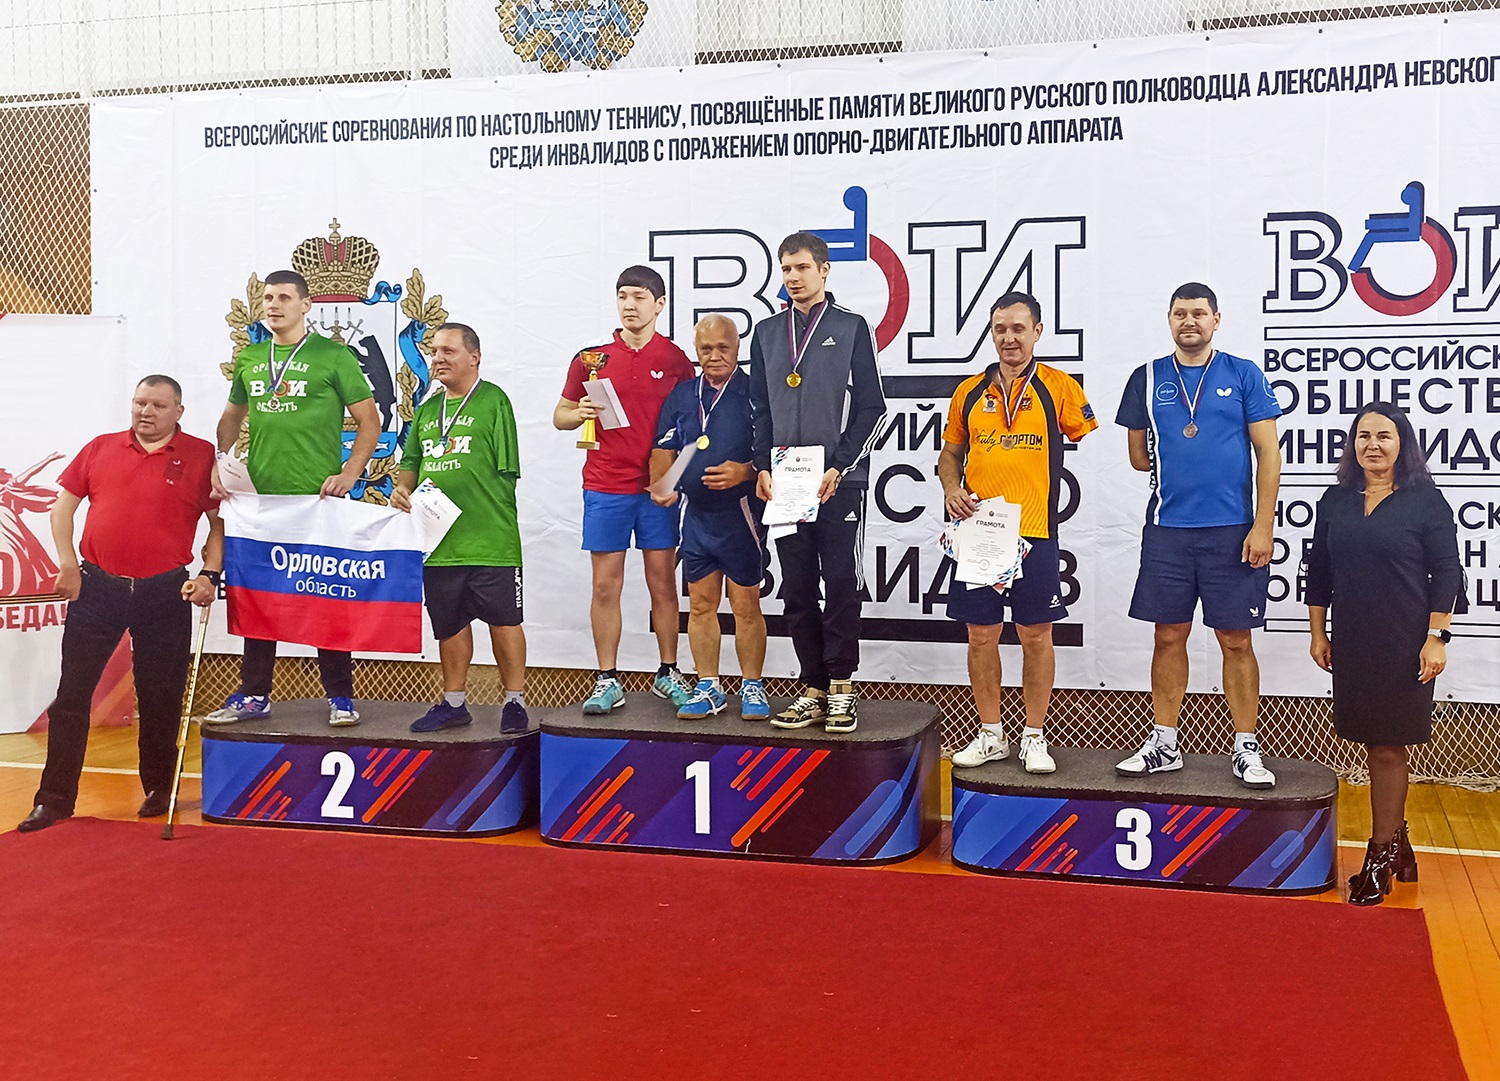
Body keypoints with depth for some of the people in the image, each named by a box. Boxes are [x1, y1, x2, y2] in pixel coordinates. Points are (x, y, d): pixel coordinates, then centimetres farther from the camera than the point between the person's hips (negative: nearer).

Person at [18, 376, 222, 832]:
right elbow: (63, 505, 11)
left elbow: (220, 521, 1)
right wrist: (67, 565, 1)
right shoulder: (100, 449, 8)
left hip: (165, 594, -2)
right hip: (96, 589, 2)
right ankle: (55, 799, 11)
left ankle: (159, 790, 25)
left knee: (160, 699, 9)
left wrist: (210, 575, -9)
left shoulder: (201, 456, 0)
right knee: (71, 696, 3)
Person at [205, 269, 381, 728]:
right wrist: (219, 464, 7)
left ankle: (341, 698, 9)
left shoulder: (332, 355, -2)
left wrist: (348, 474, -11)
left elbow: (369, 421, -1)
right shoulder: (249, 358, 13)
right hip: (259, 498, 5)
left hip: (318, 500, -5)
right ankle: (253, 695, 19)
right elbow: (232, 417, 23)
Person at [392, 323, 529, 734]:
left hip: (489, 541, -6)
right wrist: (402, 488, 3)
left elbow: (506, 471, -7)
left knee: (503, 620, 0)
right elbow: (411, 461, 24)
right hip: (438, 541, 6)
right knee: (449, 623, 14)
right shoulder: (428, 409, 17)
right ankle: (453, 704, 26)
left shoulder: (493, 401, -3)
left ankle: (514, 702, 12)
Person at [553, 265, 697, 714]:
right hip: (605, 488, 1)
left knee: (662, 583, 5)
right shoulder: (592, 358, 5)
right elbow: (560, 415, 13)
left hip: (657, 488, -1)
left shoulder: (677, 360, 2)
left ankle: (668, 674, 17)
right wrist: (579, 413, -10)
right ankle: (607, 681, 9)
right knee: (605, 585, 2)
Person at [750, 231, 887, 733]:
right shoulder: (767, 333, 14)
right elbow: (760, 407, 15)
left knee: (841, 586, -3)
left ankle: (841, 687, 5)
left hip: (839, 481, -4)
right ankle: (813, 688, 13)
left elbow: (872, 408, -2)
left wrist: (838, 467, -11)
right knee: (797, 591, 5)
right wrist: (763, 466, 1)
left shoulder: (852, 328, 1)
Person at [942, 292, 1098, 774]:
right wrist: (951, 489, 0)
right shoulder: (969, 391, 11)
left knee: (1036, 636, 3)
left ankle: (1035, 738, 15)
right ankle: (990, 735, 20)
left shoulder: (1059, 387, 1)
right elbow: (951, 452, 19)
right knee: (981, 635, 7)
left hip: (1035, 535, -3)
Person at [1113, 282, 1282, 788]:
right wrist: (1179, 470, 2)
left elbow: (1268, 454, -1)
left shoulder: (1244, 375, 2)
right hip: (1166, 529, 2)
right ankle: (1163, 745, 17)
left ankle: (1246, 750, 11)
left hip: (1232, 531, -2)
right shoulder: (1147, 378, 8)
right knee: (1169, 637, 8)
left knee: (1236, 641, 2)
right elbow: (1138, 455, 16)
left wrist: (1262, 527, -8)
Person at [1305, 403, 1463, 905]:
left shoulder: (1426, 502, -4)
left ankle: (1380, 859, 8)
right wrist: (1318, 633, 11)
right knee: (1377, 746, 11)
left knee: (1388, 749, 0)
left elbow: (1446, 573, -5)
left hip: (1405, 646, -4)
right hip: (1352, 645, 4)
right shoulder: (1335, 501, 8)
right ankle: (1397, 845, 25)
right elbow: (1319, 571, 13)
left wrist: (1436, 639, -10)